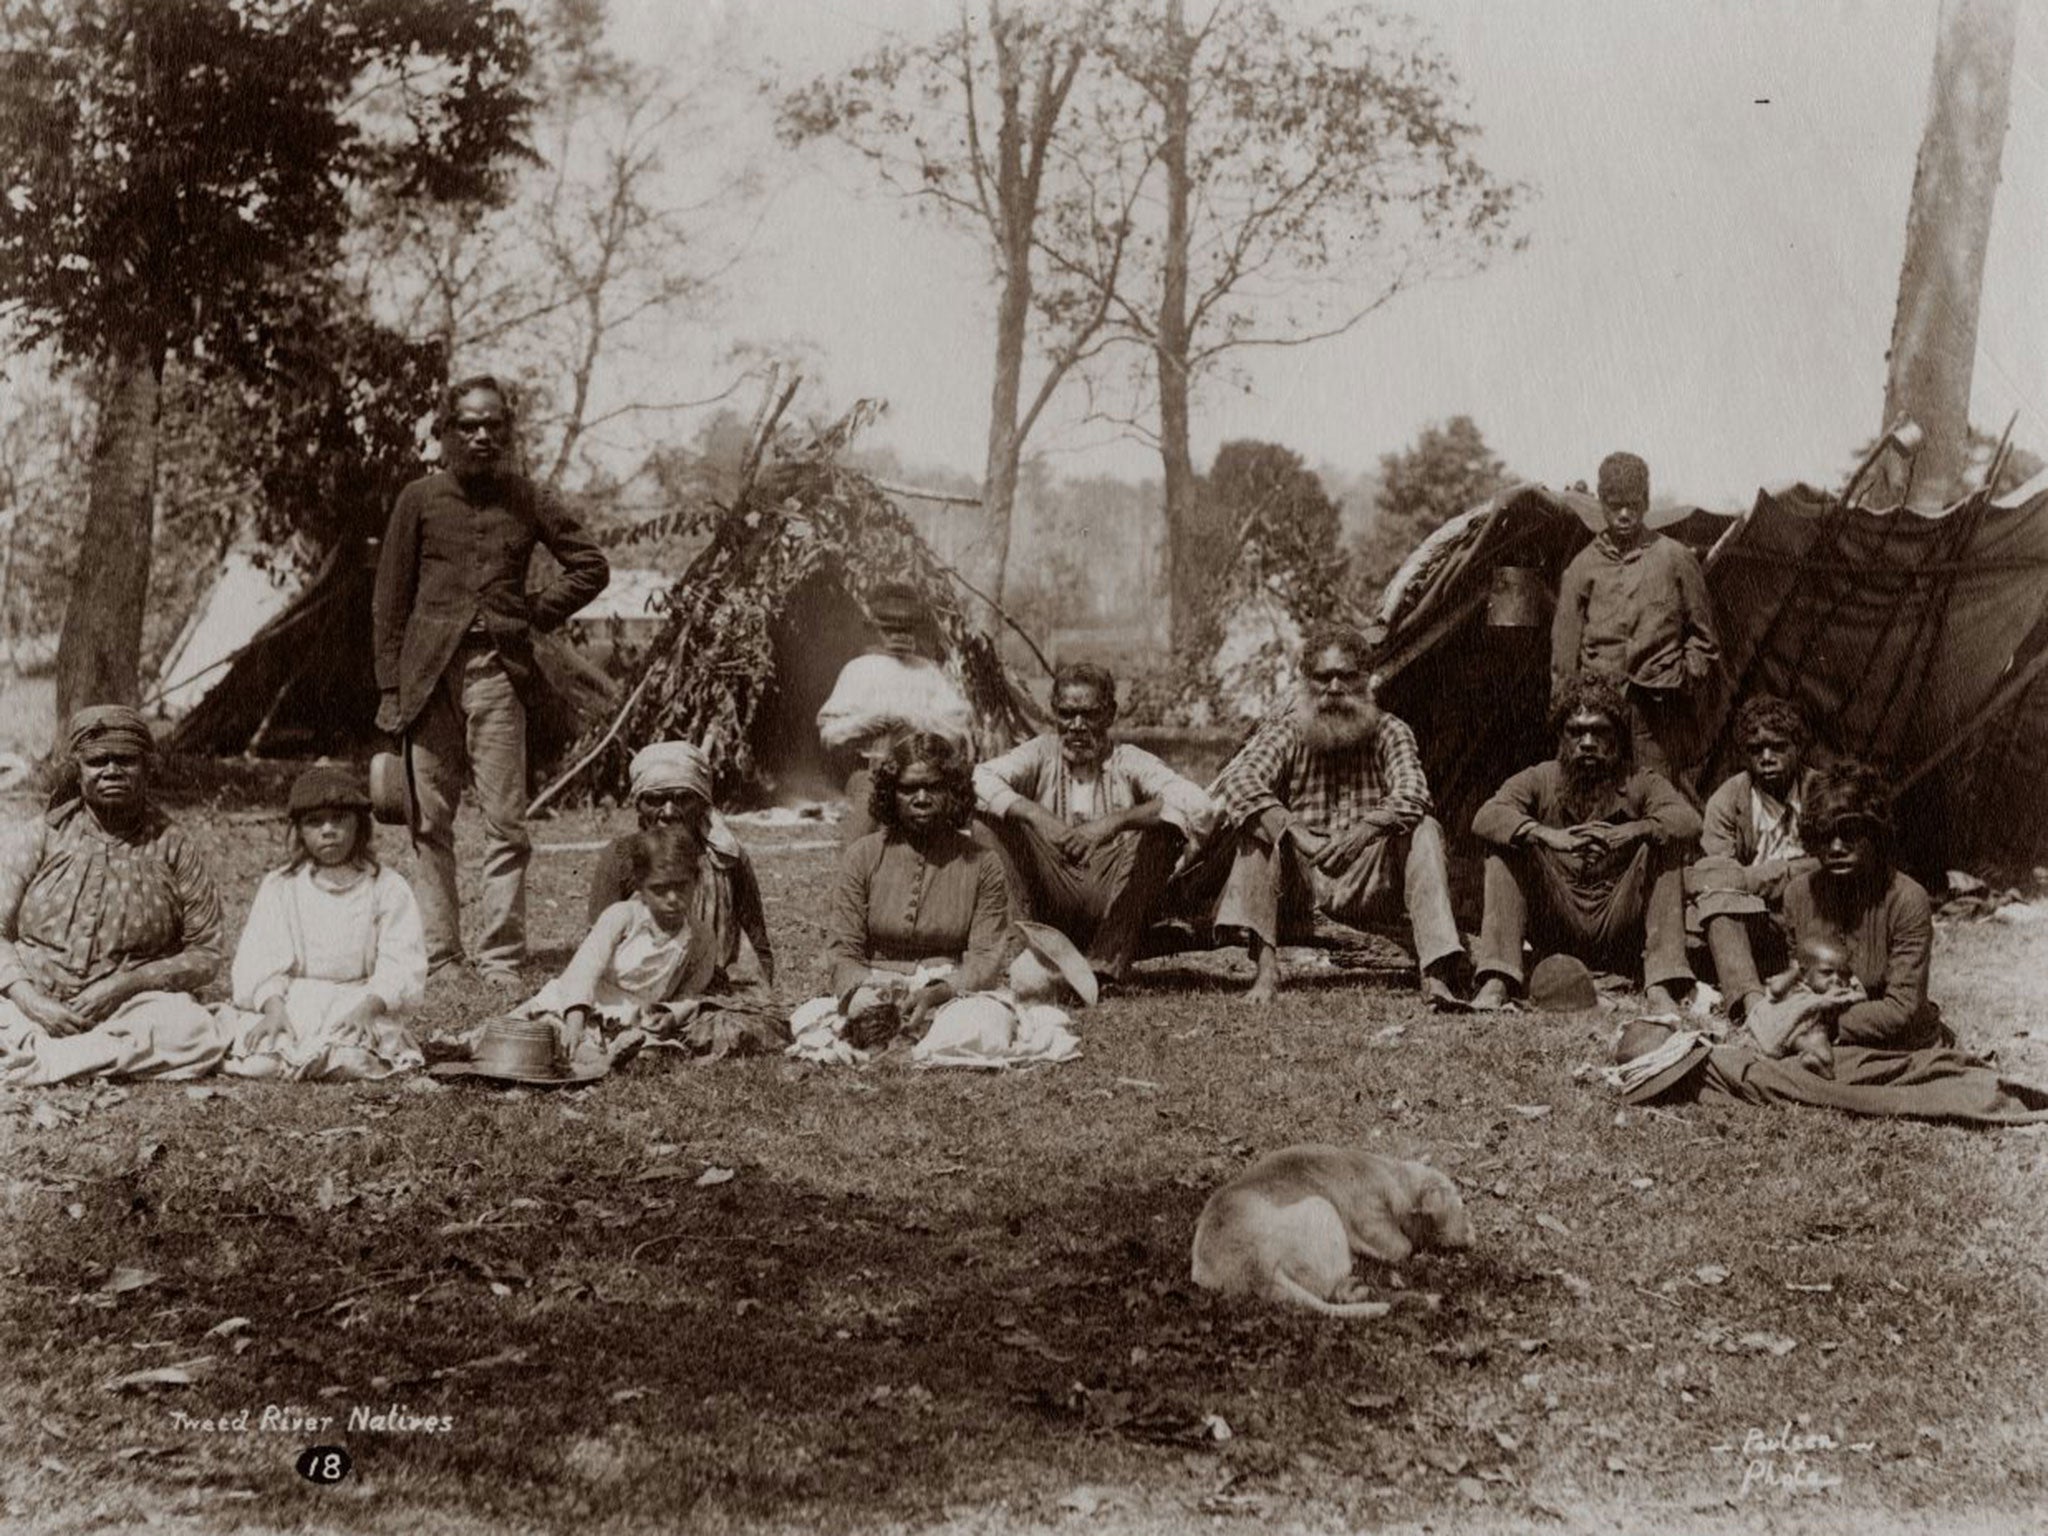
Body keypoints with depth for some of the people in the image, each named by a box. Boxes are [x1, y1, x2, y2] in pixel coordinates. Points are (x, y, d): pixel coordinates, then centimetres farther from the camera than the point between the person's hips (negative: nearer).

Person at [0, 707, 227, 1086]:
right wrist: (31, 1002, -16)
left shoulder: (172, 849, 6)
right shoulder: (40, 837, 8)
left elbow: (205, 954, 3)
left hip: (131, 1007, 0)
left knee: (200, 1036, -32)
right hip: (32, 1001, 0)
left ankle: (32, 1062, -28)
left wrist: (126, 984, -12)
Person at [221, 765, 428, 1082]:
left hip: (357, 1007, -1)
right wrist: (273, 1007, -19)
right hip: (289, 1005, 1)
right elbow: (259, 959, 0)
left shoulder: (387, 887, 7)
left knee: (349, 1058, -35)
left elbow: (402, 966, -3)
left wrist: (368, 1006, -21)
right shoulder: (278, 887, 12)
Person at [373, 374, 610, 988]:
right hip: (430, 672, 0)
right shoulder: (420, 498, 7)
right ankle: (438, 954, 10)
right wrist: (390, 688, 2)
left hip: (499, 671, 0)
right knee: (431, 822, 3)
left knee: (506, 823, -4)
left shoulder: (528, 499, 9)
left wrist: (537, 614, 6)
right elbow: (390, 598, 7)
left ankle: (500, 958, 1)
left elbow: (591, 566, 17)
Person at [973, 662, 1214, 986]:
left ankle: (1106, 967, -24)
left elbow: (1198, 804, -19)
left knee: (1164, 829, -22)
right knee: (997, 816, -16)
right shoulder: (1042, 754, 3)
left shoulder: (1128, 762, -2)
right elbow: (977, 779, -14)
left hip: (1113, 904, 0)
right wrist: (1035, 814, -30)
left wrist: (1115, 821, -31)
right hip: (1050, 904, 0)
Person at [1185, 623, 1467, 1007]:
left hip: (1370, 885, 0)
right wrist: (1293, 831, -36)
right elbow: (1238, 780, -20)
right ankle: (1265, 967, -36)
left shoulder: (1389, 731, 3)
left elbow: (1411, 795, -16)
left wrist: (1362, 832, -35)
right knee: (1255, 824, -24)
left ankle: (1437, 974, -35)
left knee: (1424, 830, -23)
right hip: (1299, 885, 0)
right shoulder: (1285, 732, 1)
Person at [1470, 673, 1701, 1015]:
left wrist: (1630, 831, -37)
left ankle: (1660, 987, -29)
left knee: (1664, 844, -20)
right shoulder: (1540, 779, 4)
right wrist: (1549, 836, -34)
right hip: (1557, 929, 0)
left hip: (1621, 932, 0)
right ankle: (1495, 981, -28)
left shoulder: (1639, 784, 4)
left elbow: (1688, 821, -17)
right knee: (1506, 845, -17)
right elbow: (1485, 818, -16)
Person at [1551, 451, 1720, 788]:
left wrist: (1692, 678, 3)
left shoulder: (1675, 558, 8)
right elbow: (1565, 647, 11)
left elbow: (1701, 634, 14)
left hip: (1661, 703, -1)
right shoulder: (1583, 566, 11)